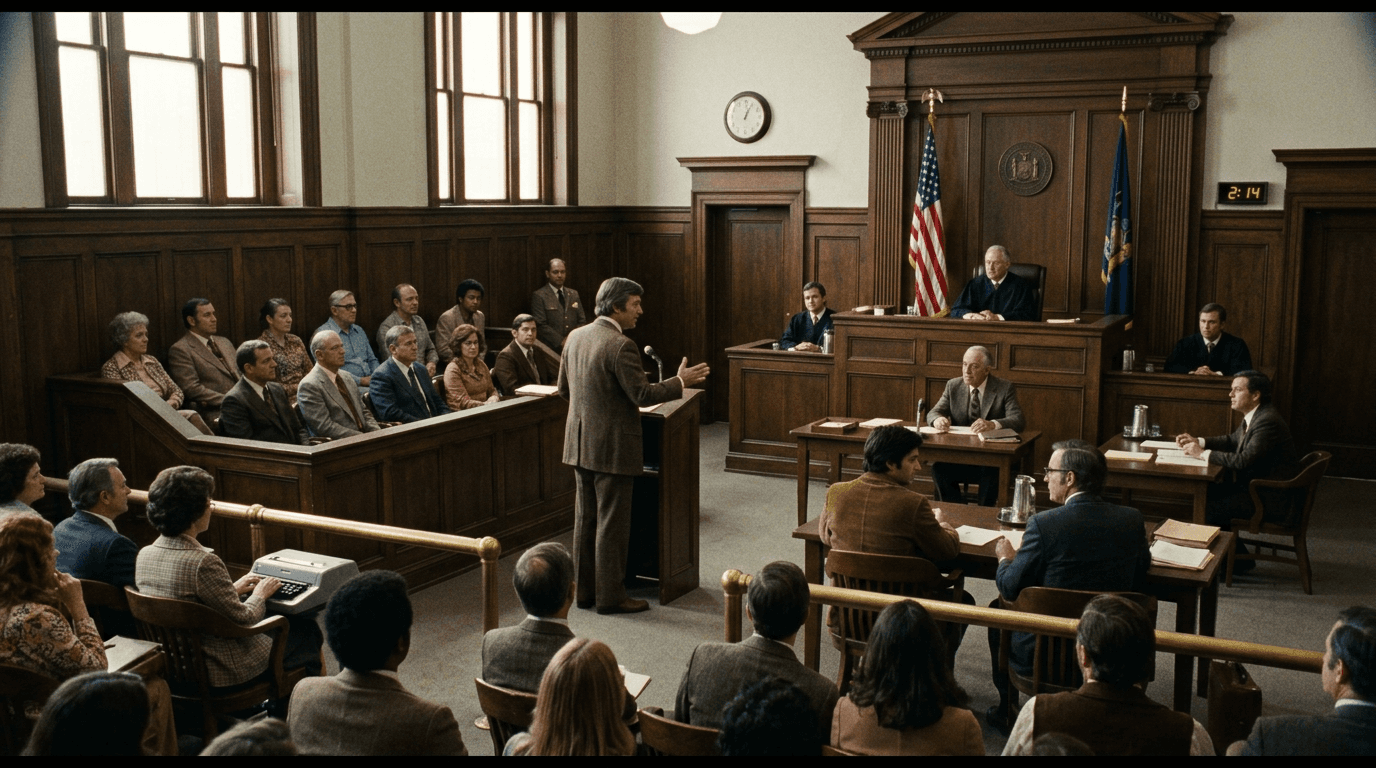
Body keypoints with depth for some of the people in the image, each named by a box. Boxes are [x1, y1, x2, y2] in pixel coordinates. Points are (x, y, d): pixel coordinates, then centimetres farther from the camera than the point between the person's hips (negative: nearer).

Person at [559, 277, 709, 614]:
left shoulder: (576, 337, 6)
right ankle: (610, 596, 10)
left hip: (580, 443, 8)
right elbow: (643, 394, -20)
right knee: (612, 523, 2)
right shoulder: (620, 346, -19)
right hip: (612, 447, -8)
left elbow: (564, 389, 14)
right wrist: (680, 382, -8)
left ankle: (584, 589, 24)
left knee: (585, 519, 15)